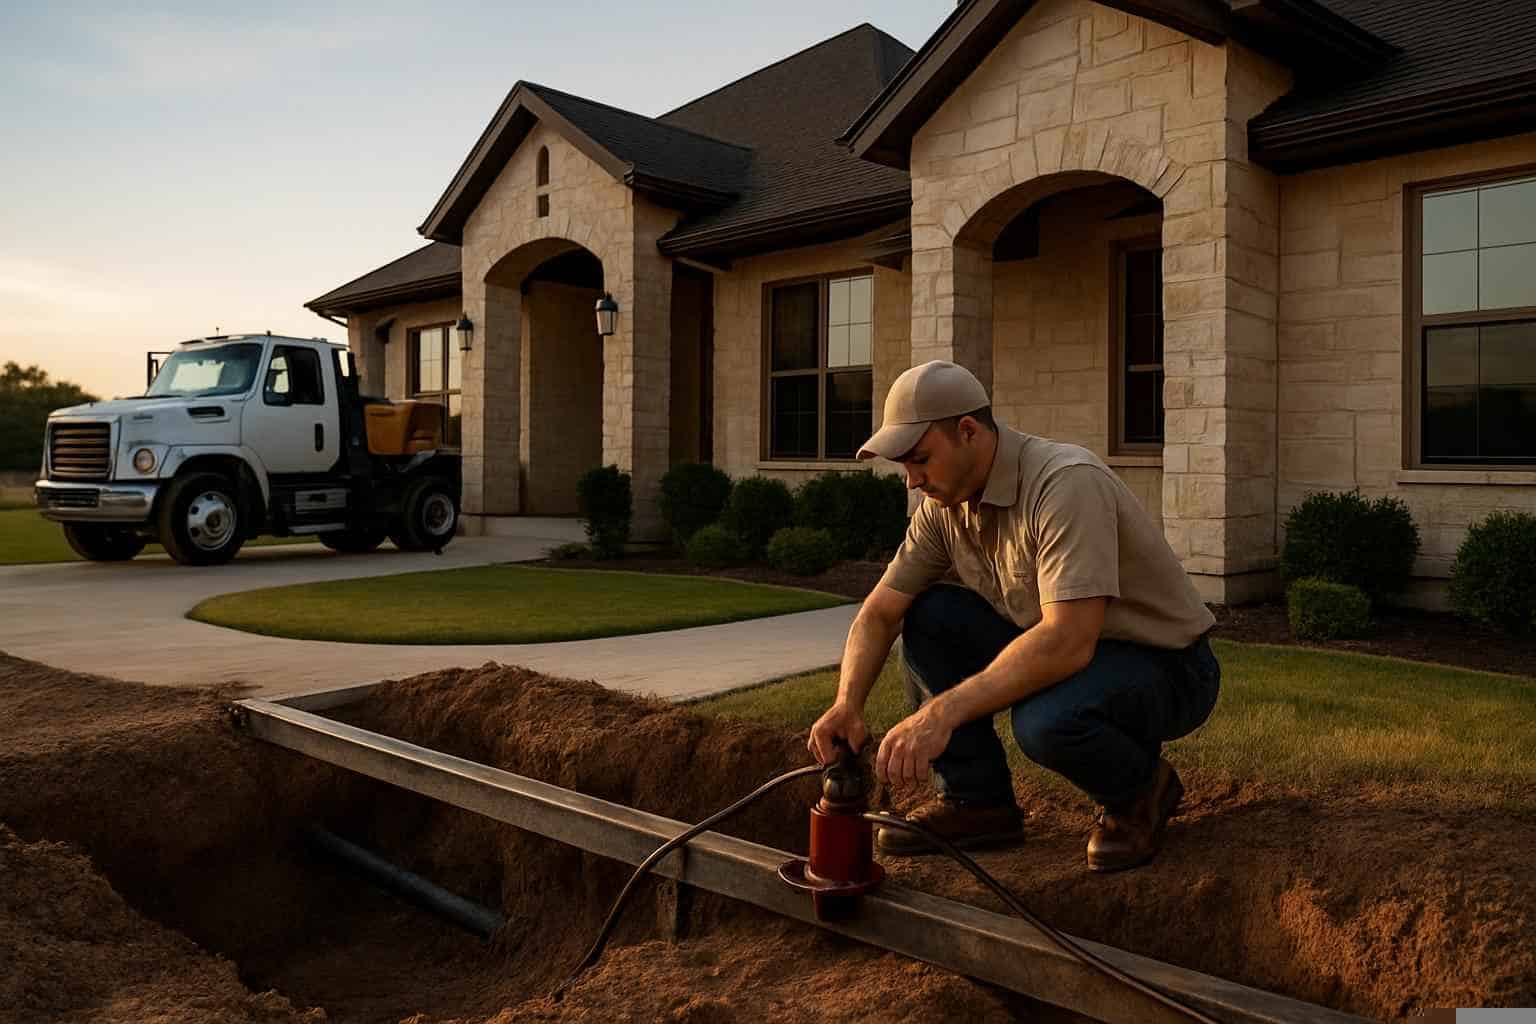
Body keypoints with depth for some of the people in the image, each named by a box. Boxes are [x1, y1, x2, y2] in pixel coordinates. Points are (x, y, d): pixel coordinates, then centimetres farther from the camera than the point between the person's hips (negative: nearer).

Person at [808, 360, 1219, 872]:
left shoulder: (1067, 483, -29)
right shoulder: (945, 502, -5)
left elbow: (1068, 642, -39)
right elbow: (880, 612, -1)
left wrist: (944, 711, -42)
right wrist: (847, 704, -18)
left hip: (1168, 667, -7)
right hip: (1062, 649, 7)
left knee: (1046, 719, -37)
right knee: (926, 617, -10)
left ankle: (1140, 791, -1)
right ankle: (977, 800, 0)